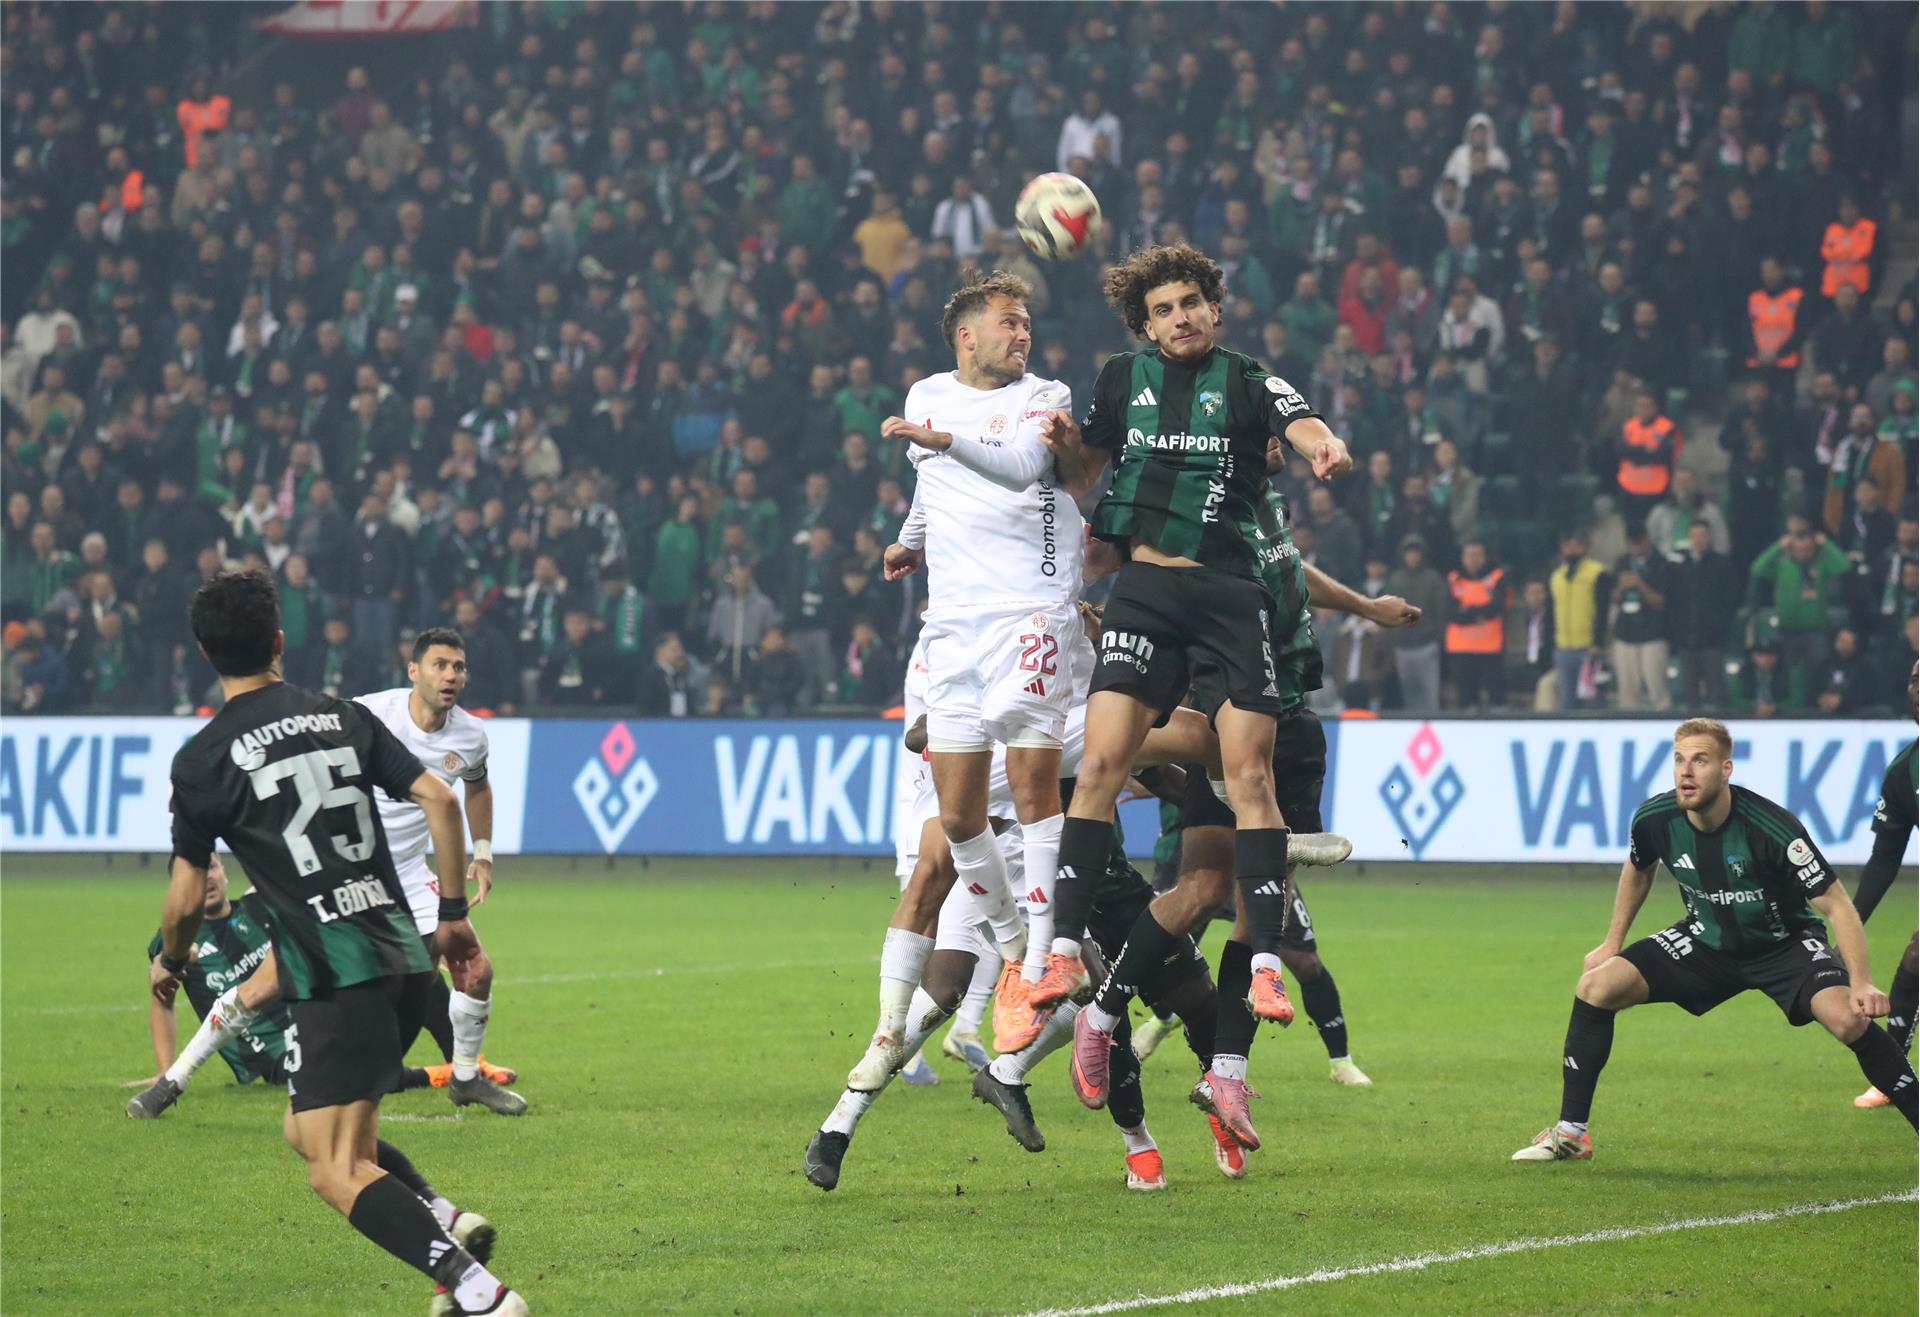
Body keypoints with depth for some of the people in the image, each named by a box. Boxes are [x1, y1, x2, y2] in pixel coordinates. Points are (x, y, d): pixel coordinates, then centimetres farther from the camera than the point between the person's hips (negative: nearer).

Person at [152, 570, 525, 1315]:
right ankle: (445, 1221, 1)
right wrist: (454, 914, 13)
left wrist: (169, 962, 21)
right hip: (404, 958, 7)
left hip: (334, 979, -7)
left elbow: (186, 899, 0)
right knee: (309, 1132, 22)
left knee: (336, 1173, -7)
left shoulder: (203, 759, -2)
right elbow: (438, 799, 5)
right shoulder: (343, 718, 11)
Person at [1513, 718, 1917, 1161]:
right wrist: (1613, 942, 14)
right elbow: (1637, 869, 11)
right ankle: (1571, 1132, 1)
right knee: (1596, 986, -10)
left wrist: (1861, 982, -36)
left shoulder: (1771, 828, -30)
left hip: (1785, 943, -4)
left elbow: (1835, 904, -25)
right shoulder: (1655, 818, -16)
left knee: (1847, 1017, -32)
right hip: (1707, 940, 4)